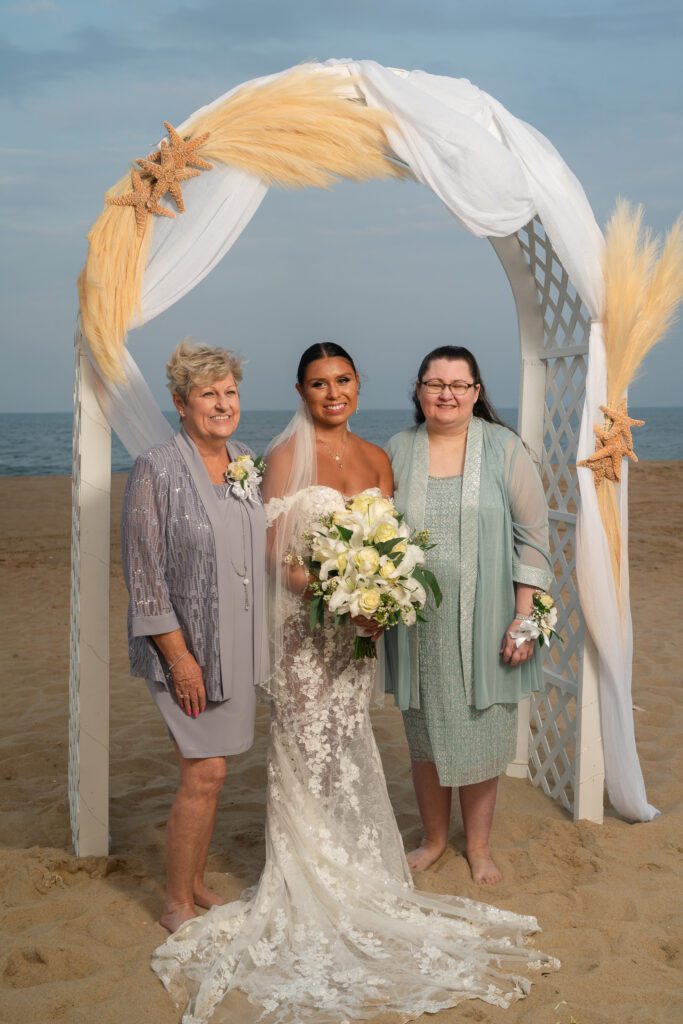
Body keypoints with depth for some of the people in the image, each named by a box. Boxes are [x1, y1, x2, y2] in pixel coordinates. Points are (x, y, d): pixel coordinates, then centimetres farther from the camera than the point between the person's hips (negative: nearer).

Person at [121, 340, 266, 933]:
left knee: (210, 769, 14)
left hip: (237, 646, 6)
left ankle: (196, 882, 30)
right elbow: (144, 573, -13)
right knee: (204, 771, -5)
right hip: (186, 646, -6)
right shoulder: (157, 471, -12)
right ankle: (177, 903, 11)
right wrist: (179, 656, -16)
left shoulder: (248, 465, 7)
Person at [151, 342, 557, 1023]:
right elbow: (276, 553, -12)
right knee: (307, 745, 3)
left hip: (359, 626, 5)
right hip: (304, 623, -5)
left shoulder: (375, 457, 8)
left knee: (351, 745, 15)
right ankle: (311, 883, 18)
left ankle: (353, 867, 30)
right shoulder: (287, 455, -8)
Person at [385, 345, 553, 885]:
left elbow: (532, 534, -5)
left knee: (480, 735, 8)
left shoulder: (505, 449, -5)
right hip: (419, 624, 2)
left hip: (484, 625, -2)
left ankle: (479, 844, 28)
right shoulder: (398, 451, 2)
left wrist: (524, 616, -10)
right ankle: (435, 837, 33)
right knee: (425, 734, 13)